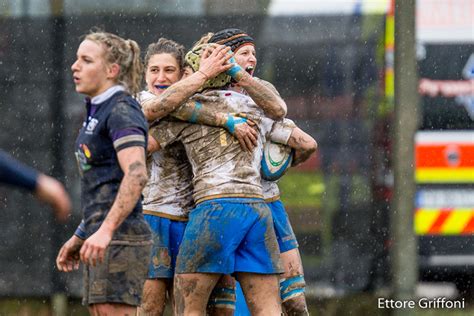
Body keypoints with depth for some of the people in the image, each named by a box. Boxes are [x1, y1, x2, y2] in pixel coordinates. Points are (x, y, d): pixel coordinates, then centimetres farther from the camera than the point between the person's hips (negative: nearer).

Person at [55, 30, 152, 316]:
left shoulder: (122, 111, -10)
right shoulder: (99, 111, 20)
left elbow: (136, 175, -24)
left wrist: (106, 230, -31)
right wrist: (79, 237, 26)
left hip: (120, 238, -10)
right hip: (101, 237, 10)